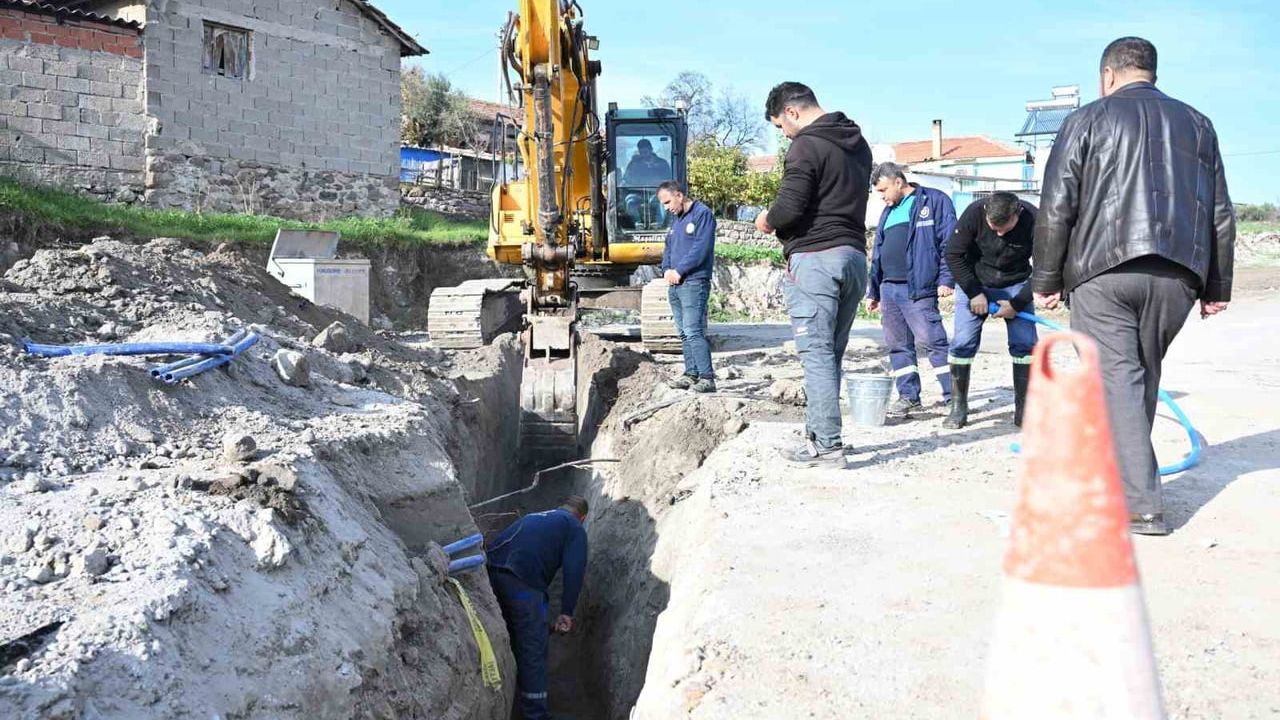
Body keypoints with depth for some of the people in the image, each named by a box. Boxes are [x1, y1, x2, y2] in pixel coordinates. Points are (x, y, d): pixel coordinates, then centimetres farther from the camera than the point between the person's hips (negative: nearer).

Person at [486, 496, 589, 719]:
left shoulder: (535, 517, 33)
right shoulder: (574, 528, 13)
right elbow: (574, 571, -1)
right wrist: (566, 612, 2)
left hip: (492, 569, 7)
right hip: (522, 579, -7)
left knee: (513, 638, 25)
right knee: (533, 648, 3)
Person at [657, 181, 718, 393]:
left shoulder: (702, 214, -7)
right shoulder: (676, 219, 20)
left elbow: (701, 248, -16)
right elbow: (668, 247, 21)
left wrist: (679, 271, -14)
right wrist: (666, 269, 3)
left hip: (694, 282, -9)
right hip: (675, 284, 9)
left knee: (693, 332, -14)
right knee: (684, 333, 10)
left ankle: (707, 378, -13)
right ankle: (691, 374, 17)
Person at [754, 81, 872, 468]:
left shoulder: (806, 146, -10)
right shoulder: (858, 143, 19)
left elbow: (789, 208, -18)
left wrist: (767, 220, 3)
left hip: (815, 258, -8)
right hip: (855, 256, 9)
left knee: (817, 354, -6)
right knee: (830, 355, 12)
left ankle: (827, 446, -6)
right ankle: (819, 436, 17)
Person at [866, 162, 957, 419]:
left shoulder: (934, 201, 0)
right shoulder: (888, 212, 22)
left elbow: (949, 243, -6)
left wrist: (945, 279, -14)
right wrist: (873, 291, 23)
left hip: (918, 288, -8)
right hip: (889, 289, 8)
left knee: (934, 340, -10)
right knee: (898, 345, 8)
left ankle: (953, 396, -5)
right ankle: (909, 397, 16)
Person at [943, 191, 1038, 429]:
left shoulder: (1033, 221, -24)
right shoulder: (973, 213, -25)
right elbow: (954, 255, -14)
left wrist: (1017, 304, -18)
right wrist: (974, 293, -17)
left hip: (1016, 285, 1)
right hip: (974, 282, 0)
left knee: (1025, 343, -8)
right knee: (963, 342, -9)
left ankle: (1023, 409, 0)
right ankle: (958, 407, 0)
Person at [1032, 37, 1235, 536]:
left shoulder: (1089, 119, 6)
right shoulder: (1196, 124, 19)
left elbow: (1056, 208, -1)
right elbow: (1221, 214, 17)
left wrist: (1046, 279, 3)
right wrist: (1216, 286, 20)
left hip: (1103, 270, -4)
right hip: (1177, 275, 4)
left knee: (1117, 379, -5)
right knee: (1143, 377, 16)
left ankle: (1141, 504, -10)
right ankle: (1124, 476, 26)